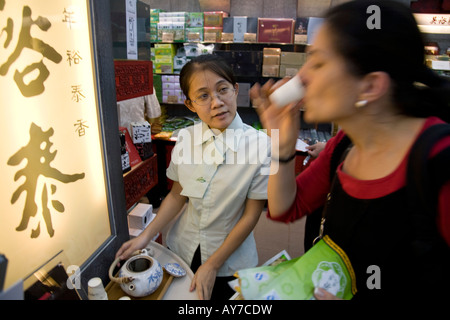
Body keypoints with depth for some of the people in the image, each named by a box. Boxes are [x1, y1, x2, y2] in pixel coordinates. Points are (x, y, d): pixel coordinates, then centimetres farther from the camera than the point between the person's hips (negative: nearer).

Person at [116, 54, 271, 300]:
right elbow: (177, 195, 1)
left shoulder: (260, 145, -22)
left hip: (229, 257, -3)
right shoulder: (185, 138, -10)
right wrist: (146, 236, -6)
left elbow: (251, 215, -16)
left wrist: (212, 265, -12)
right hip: (182, 249, 4)